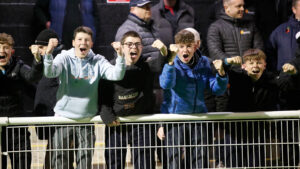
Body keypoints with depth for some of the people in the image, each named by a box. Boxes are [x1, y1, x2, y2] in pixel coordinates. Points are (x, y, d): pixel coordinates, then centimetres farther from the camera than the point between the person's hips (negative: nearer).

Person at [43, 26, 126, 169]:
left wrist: (120, 55, -28)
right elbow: (49, 73, -20)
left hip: (87, 119, 2)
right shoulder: (65, 58, -3)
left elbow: (116, 75, -11)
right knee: (59, 157, 0)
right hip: (64, 116, -2)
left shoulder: (98, 61, 2)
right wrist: (48, 53, -38)